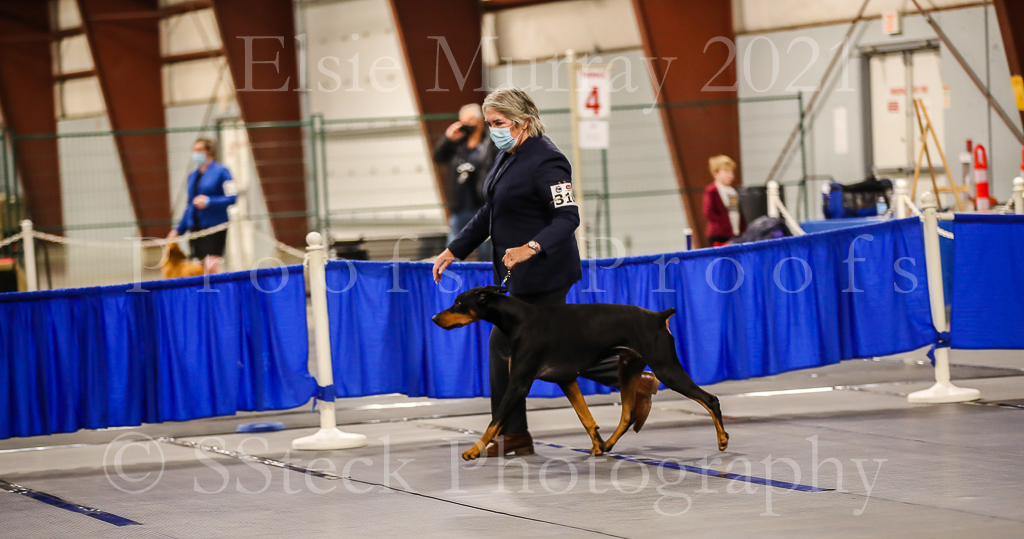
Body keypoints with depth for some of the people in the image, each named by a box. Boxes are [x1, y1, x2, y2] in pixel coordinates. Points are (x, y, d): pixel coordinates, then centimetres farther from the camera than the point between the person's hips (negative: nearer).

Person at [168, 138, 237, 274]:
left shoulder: (221, 171, -2)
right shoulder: (192, 176, 17)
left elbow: (232, 197, -9)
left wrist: (208, 201, -20)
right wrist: (178, 230, 19)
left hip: (214, 226, -7)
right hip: (196, 228, 7)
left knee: (212, 266, -19)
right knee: (204, 269, 3)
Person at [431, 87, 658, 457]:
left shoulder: (545, 162, -18)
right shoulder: (507, 157, 11)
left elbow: (568, 217, -25)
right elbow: (489, 213, 20)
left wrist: (531, 248, -39)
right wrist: (454, 250, 17)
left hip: (543, 271, -10)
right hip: (522, 274, 10)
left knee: (505, 344, -5)